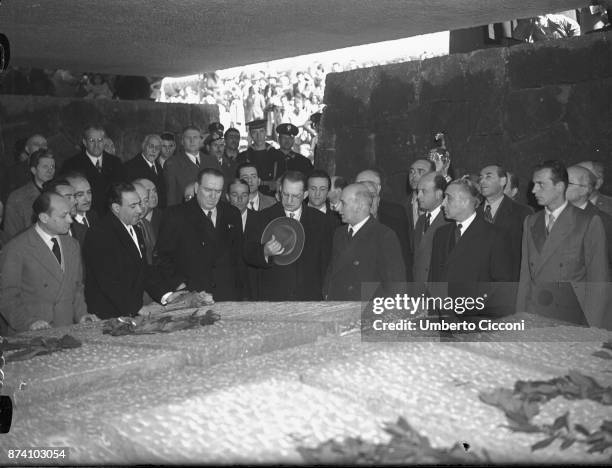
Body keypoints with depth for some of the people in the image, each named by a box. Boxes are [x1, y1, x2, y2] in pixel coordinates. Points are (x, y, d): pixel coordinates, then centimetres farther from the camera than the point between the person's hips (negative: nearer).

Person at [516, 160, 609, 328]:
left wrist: (592, 330, -9)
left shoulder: (589, 223, -4)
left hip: (571, 319, -4)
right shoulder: (530, 222, 12)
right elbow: (525, 274, 12)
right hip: (533, 317, 4)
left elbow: (598, 281, -5)